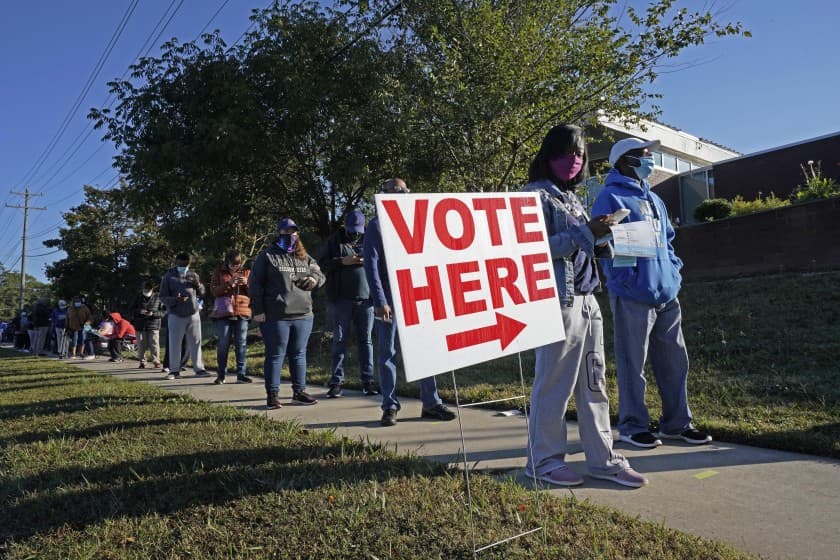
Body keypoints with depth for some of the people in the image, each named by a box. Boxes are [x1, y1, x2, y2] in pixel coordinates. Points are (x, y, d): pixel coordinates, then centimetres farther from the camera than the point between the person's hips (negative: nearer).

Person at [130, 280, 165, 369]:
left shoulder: (158, 298, 2)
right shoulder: (138, 298, 11)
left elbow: (164, 311, 1)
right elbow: (132, 310, 12)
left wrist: (153, 314, -13)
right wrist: (139, 311, -8)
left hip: (154, 326, -2)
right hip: (140, 326, 2)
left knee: (154, 345, -5)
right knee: (141, 345, 5)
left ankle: (156, 361, 4)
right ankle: (142, 362, 16)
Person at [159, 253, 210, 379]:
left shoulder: (193, 275, 10)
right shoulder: (168, 277, -1)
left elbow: (202, 293, 17)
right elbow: (163, 297, -3)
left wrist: (198, 285, -5)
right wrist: (175, 300, -23)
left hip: (193, 314, 3)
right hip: (175, 316, -3)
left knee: (196, 343, 5)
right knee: (174, 344, 1)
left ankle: (199, 369, 11)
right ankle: (174, 370, 11)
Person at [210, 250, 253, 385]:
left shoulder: (246, 272, 11)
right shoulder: (219, 272, 7)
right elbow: (214, 291, -2)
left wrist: (246, 284, -12)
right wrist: (229, 283, -16)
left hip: (242, 313, 1)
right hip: (223, 313, -1)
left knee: (241, 344, 0)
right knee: (223, 345, 2)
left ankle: (241, 374, 4)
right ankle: (221, 375, 10)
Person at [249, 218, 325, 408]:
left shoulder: (304, 257, 15)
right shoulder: (267, 256, 0)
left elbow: (320, 274, 21)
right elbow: (254, 284, -2)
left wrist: (315, 279, -4)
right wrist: (257, 310, -8)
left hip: (303, 315, 5)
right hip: (275, 316, -5)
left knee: (299, 355, 12)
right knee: (275, 355, 2)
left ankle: (299, 391, 23)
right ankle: (272, 394, 11)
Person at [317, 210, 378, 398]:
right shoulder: (333, 241, 6)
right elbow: (322, 264, 2)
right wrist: (342, 261, -12)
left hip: (365, 298, 2)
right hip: (341, 299, -1)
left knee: (366, 340, 5)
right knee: (339, 340, 2)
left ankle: (368, 380, 12)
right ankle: (336, 382, 8)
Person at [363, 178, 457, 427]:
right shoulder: (377, 226, 1)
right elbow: (371, 265, -6)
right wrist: (380, 301, -14)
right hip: (390, 300, -4)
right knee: (388, 353, 3)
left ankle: (431, 403, 14)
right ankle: (390, 407, 12)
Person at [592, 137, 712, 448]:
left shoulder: (654, 199, 21)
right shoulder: (610, 198, -5)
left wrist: (674, 272, 13)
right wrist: (625, 281, -20)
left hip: (666, 294, 8)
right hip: (633, 297, -8)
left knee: (675, 361, 12)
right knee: (633, 364, 1)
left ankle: (677, 423, 25)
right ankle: (632, 426, 14)